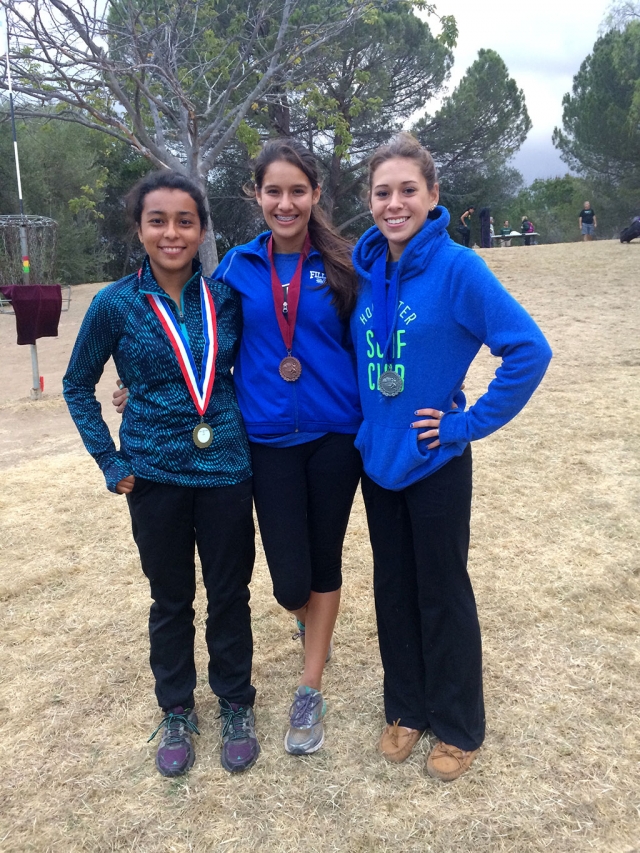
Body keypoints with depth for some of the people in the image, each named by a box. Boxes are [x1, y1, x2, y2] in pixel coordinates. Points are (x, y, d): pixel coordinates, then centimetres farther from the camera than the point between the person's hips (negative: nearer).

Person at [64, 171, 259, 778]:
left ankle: (236, 705, 33)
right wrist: (111, 462, -1)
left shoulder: (225, 297, -3)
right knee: (171, 598, 14)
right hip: (155, 475, -1)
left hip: (225, 470, 1)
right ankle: (176, 712, 34)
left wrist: (244, 430, 4)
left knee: (229, 593, 11)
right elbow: (78, 386, 5)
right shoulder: (116, 304, -6)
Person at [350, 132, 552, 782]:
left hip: (435, 463, -5)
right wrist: (361, 417, 7)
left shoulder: (457, 268, -16)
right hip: (377, 457, 5)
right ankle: (406, 709, 36)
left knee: (442, 592, 9)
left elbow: (529, 350, -19)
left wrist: (468, 423, -17)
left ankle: (458, 727, 29)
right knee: (393, 588, 16)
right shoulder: (364, 270, 1)